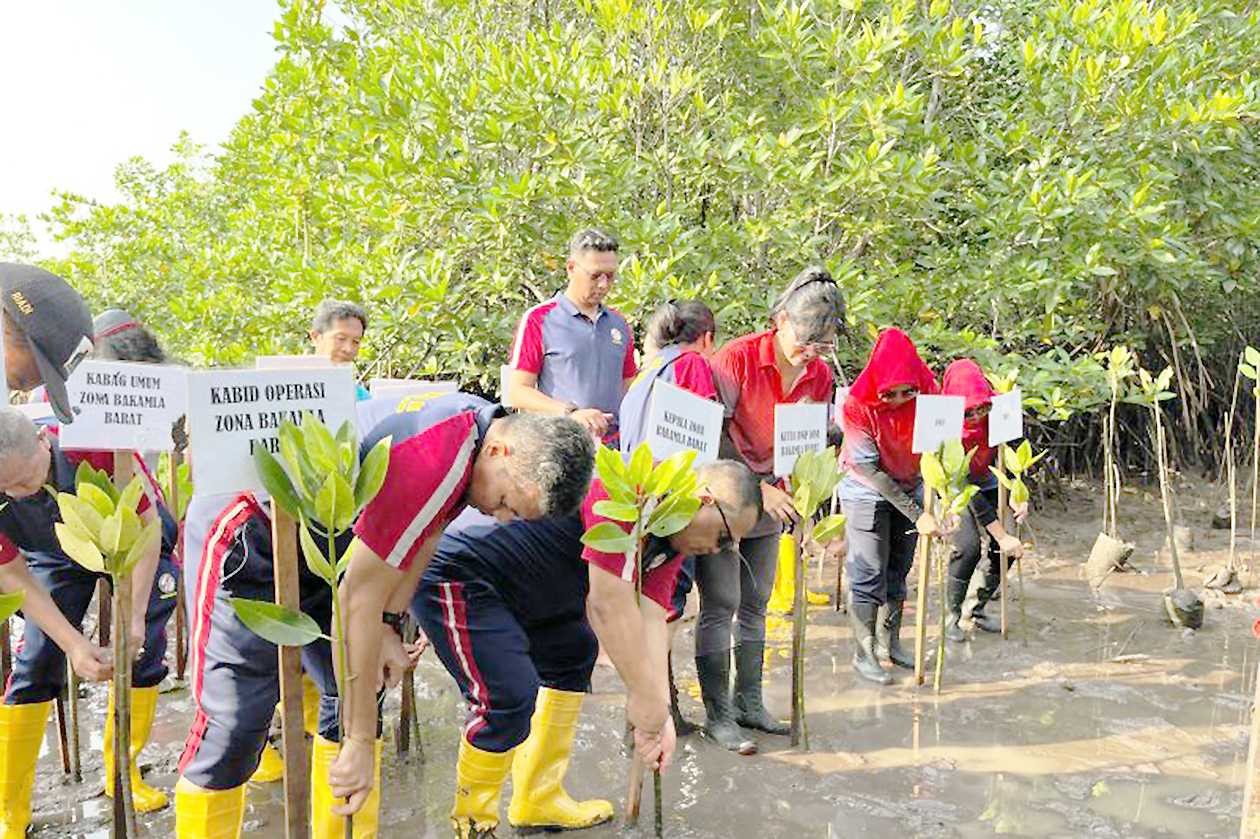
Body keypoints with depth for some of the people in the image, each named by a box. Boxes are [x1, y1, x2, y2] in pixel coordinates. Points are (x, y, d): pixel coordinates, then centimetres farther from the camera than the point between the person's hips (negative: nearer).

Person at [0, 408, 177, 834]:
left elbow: (147, 527, -26)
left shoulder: (100, 447, -39)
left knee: (143, 654, -2)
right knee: (35, 666, -6)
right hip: (58, 558, 1)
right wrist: (73, 643, -27)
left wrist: (135, 615, -28)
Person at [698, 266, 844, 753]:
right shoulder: (737, 358, -17)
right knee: (720, 606, -4)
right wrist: (757, 487, -24)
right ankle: (717, 715, 6)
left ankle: (749, 702, 25)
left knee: (755, 605, 13)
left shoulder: (819, 376, 0)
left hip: (770, 498, 6)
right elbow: (711, 433, -20)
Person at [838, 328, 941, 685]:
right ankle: (863, 653, 7)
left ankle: (890, 642, 26)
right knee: (869, 574, -4)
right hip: (867, 493, -4)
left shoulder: (928, 392, -14)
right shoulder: (858, 404, -24)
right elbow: (871, 471, -23)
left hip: (909, 489, 4)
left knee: (898, 571, 12)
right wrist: (916, 515, -24)